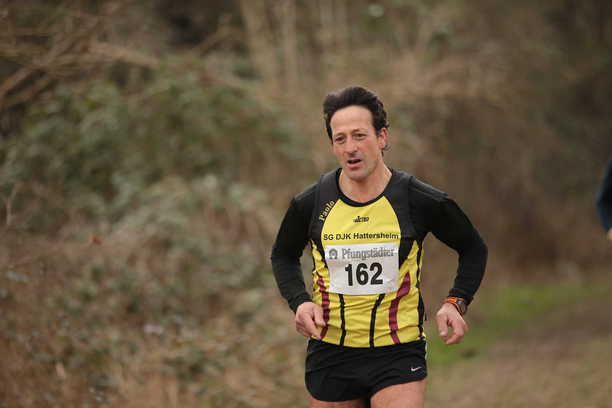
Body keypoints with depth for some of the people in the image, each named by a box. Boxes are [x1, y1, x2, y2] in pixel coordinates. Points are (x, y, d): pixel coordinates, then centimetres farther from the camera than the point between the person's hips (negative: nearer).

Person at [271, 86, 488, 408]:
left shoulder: (420, 201, -7)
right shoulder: (310, 204, -4)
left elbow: (473, 249, 10)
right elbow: (283, 255, 17)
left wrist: (456, 303, -5)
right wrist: (299, 302, -2)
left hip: (399, 355, -2)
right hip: (331, 354, 2)